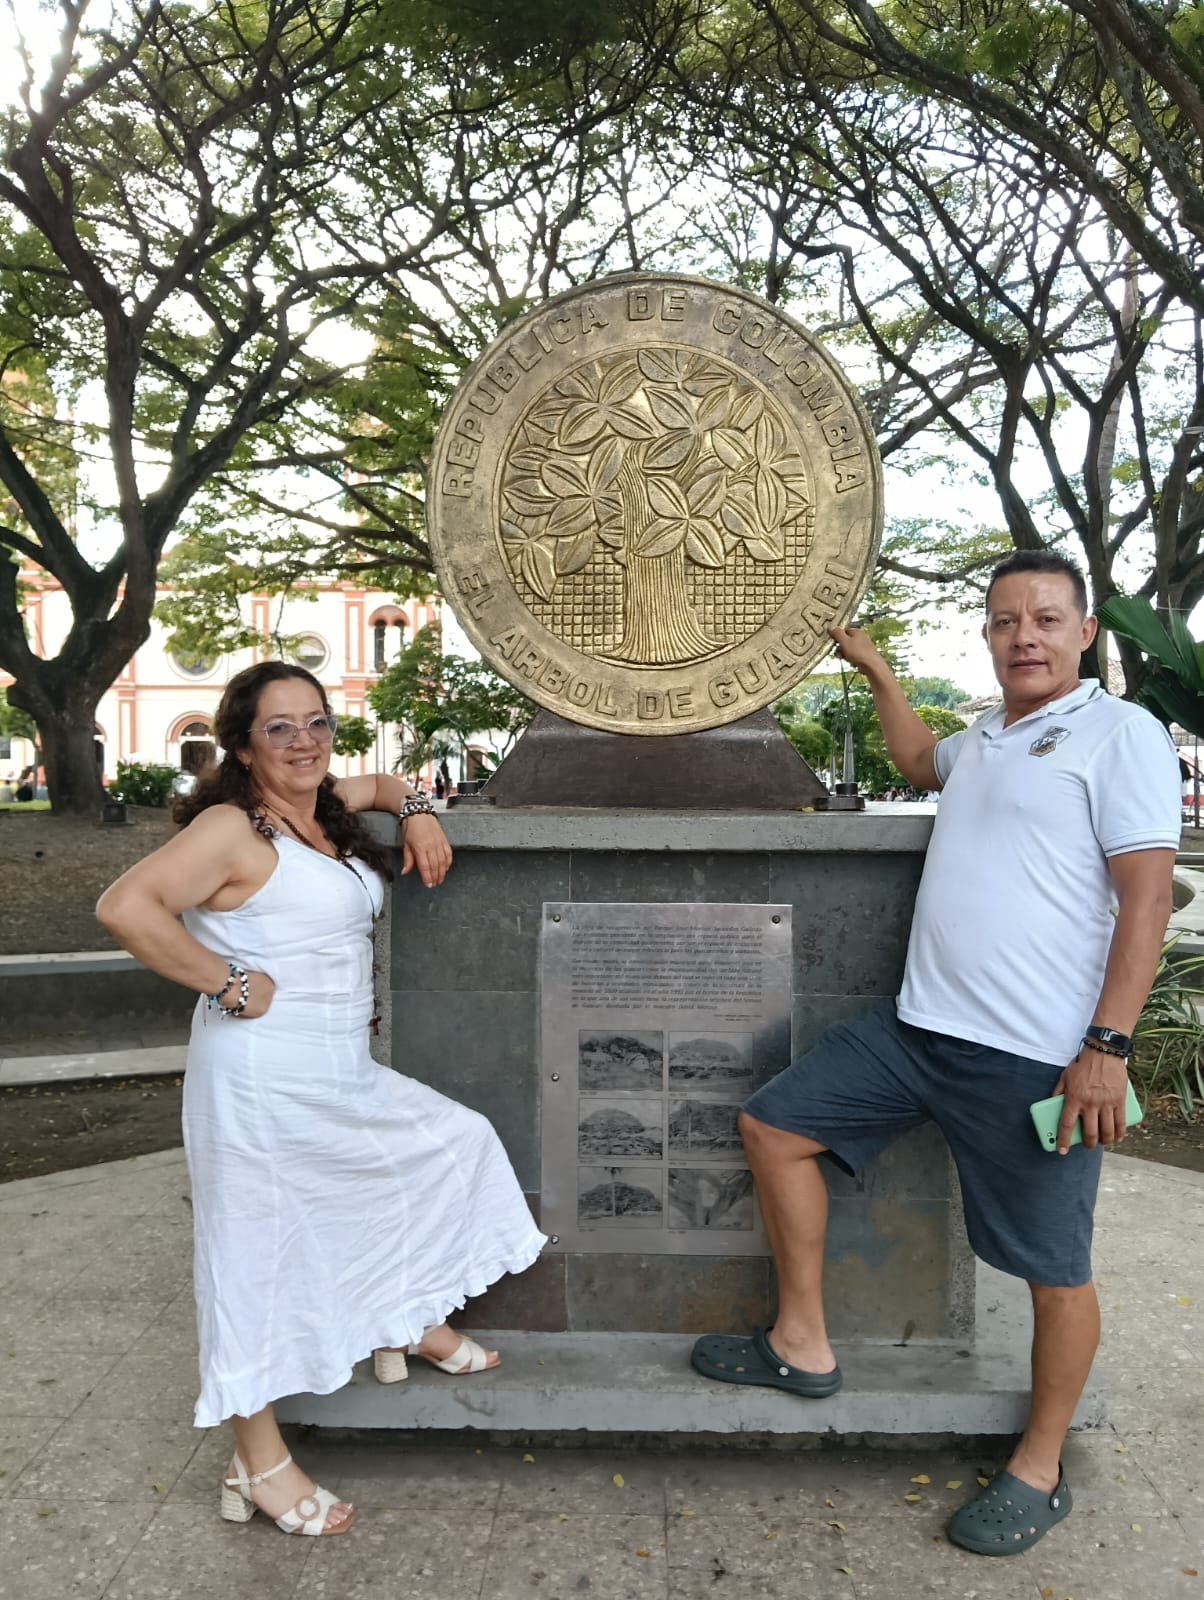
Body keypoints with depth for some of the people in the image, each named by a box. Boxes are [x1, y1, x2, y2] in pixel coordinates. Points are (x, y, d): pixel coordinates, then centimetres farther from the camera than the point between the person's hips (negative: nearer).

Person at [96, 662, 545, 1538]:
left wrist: (417, 812, 8)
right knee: (261, 1254, 3)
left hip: (341, 1071, 9)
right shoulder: (233, 827, -15)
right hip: (263, 1076, -9)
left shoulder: (327, 808, 9)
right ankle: (258, 1465, 22)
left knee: (454, 1145, 17)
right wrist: (231, 985, -21)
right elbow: (126, 906, -27)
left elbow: (387, 784, 30)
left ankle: (409, 1324, 36)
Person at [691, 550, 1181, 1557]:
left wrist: (1108, 1044, -19)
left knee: (1054, 1270, 5)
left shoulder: (1122, 735, -6)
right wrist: (877, 672, 39)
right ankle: (803, 1346, 22)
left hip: (1035, 1058, -8)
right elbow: (918, 763, 42)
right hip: (919, 1027, 8)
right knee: (774, 1126, 9)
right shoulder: (987, 741, 17)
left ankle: (1039, 1471, 28)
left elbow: (1147, 896, -13)